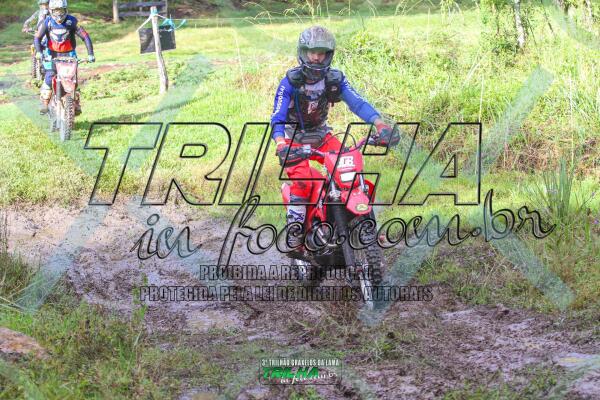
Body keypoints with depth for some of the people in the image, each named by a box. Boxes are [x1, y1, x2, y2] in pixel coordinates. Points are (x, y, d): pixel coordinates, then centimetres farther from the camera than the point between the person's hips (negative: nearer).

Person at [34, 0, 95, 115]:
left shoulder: (72, 21, -12)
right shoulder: (47, 22, -9)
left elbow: (85, 36, -12)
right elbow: (37, 37, -11)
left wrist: (90, 54, -20)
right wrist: (38, 51, -29)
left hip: (69, 55, 0)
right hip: (53, 55, 1)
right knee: (49, 78, -11)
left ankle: (76, 104, 5)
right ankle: (44, 104, -3)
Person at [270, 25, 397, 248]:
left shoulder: (335, 79, -7)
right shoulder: (290, 82, -18)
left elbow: (357, 102, -19)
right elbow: (277, 117, -25)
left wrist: (379, 123, -38)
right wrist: (281, 145, -46)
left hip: (322, 137, 4)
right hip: (294, 140, -4)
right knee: (302, 182, -27)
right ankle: (295, 238, -18)